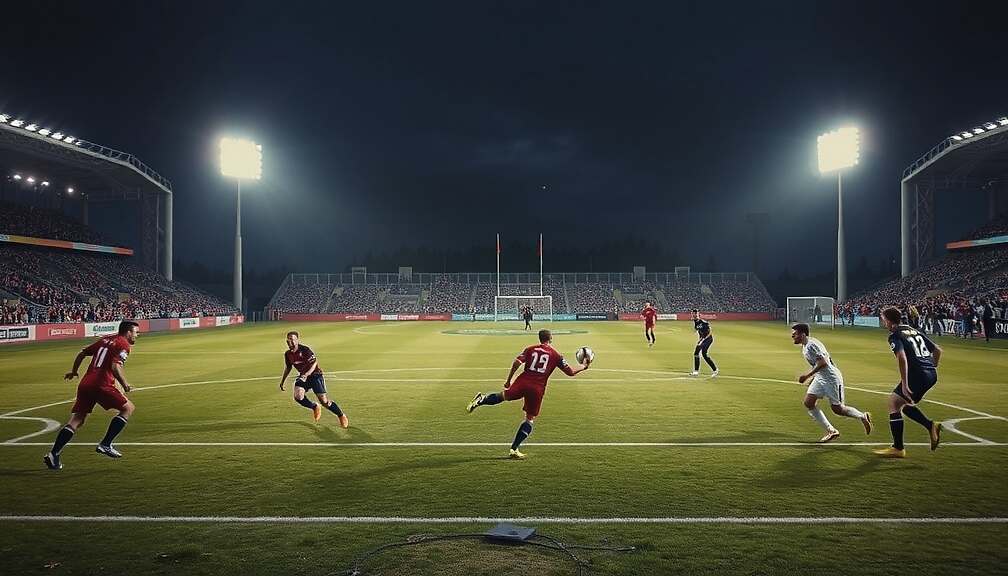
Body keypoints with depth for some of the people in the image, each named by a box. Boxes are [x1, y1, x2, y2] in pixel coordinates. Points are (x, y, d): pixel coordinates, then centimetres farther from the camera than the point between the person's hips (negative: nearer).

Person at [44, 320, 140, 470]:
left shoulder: (104, 340, 21)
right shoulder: (124, 345, -3)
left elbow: (81, 354, 26)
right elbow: (115, 366, -18)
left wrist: (74, 372, 39)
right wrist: (125, 384, -10)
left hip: (85, 384, 8)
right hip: (101, 385, -8)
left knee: (76, 421, 12)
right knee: (128, 408, 2)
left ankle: (53, 454, 6)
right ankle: (105, 445, -1)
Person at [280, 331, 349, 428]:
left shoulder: (305, 350, -18)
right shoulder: (287, 354, 2)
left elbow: (314, 363, -22)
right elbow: (288, 368, 18)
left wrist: (306, 374, -34)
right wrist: (282, 381, 19)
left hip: (315, 375, -6)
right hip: (302, 376, 6)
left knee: (324, 401, -12)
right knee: (298, 397, -21)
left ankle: (341, 416, 10)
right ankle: (315, 407, 9)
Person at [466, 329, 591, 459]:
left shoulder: (530, 349, 11)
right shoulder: (556, 355, 8)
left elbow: (516, 363, -1)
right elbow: (571, 372, 9)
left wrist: (508, 380, 5)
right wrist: (584, 366, 25)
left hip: (523, 381, 2)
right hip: (538, 388, -1)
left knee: (504, 396, 26)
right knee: (530, 419, 10)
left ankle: (482, 399, -3)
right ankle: (514, 449, 5)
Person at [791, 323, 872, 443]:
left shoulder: (811, 344, -20)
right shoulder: (805, 346, 11)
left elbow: (823, 362, -28)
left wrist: (808, 375, -27)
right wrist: (813, 378, 19)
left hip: (831, 378, -10)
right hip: (820, 378, 10)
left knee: (837, 409, 1)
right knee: (808, 403, -4)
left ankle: (863, 417, 27)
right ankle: (831, 431, 3)